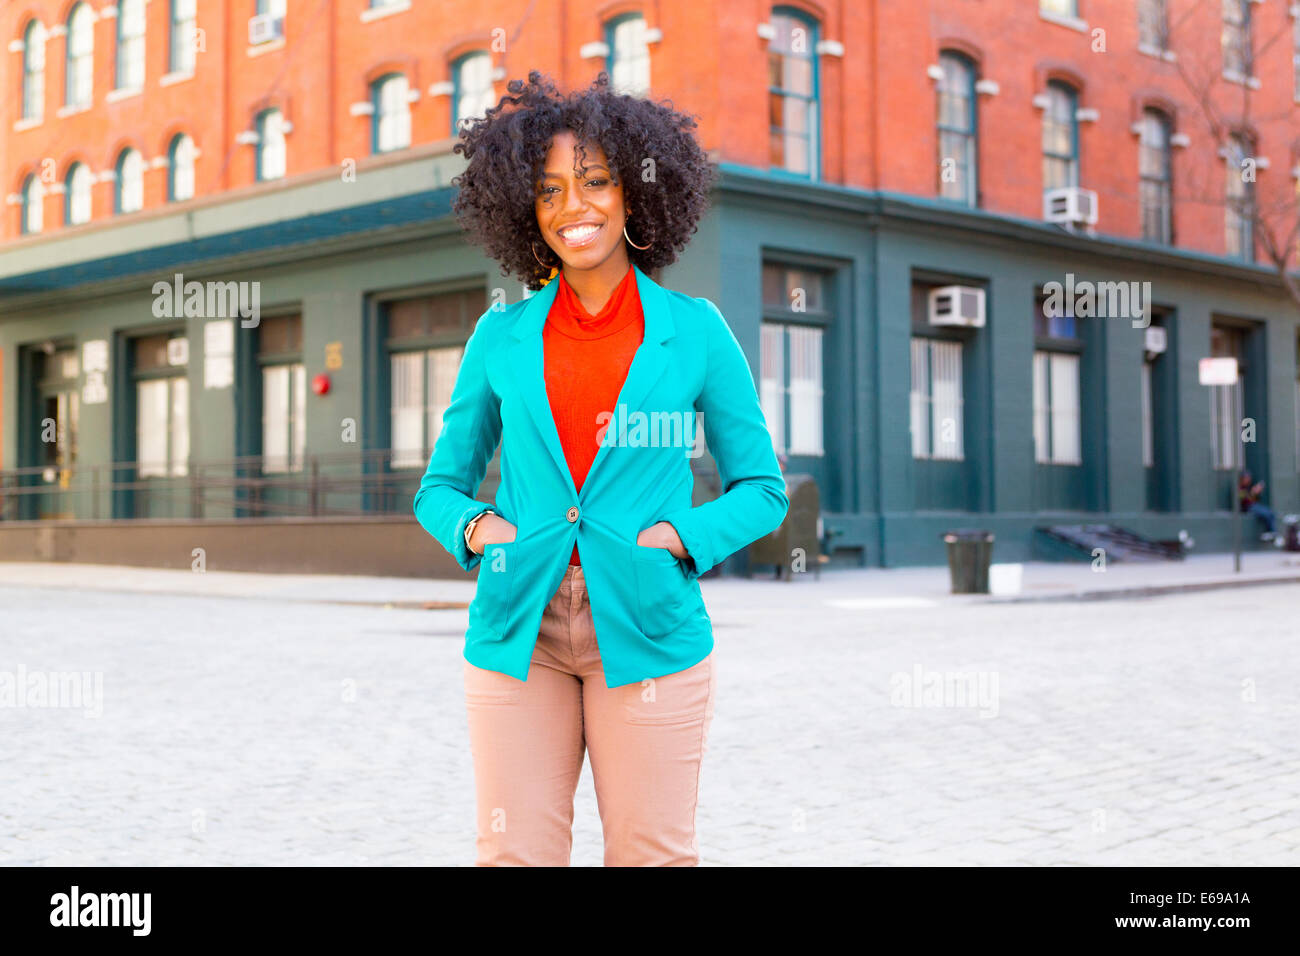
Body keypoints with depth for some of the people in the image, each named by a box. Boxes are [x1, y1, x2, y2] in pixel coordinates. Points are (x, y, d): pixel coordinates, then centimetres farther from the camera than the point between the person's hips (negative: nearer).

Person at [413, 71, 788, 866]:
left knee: (652, 854, 2)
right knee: (516, 853, 1)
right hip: (519, 629, 1)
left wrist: (682, 537, -9)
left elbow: (762, 487, 9)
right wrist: (473, 526, -6)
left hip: (648, 629, -1)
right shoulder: (501, 336, 8)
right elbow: (440, 485, 15)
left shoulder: (695, 331, 4)